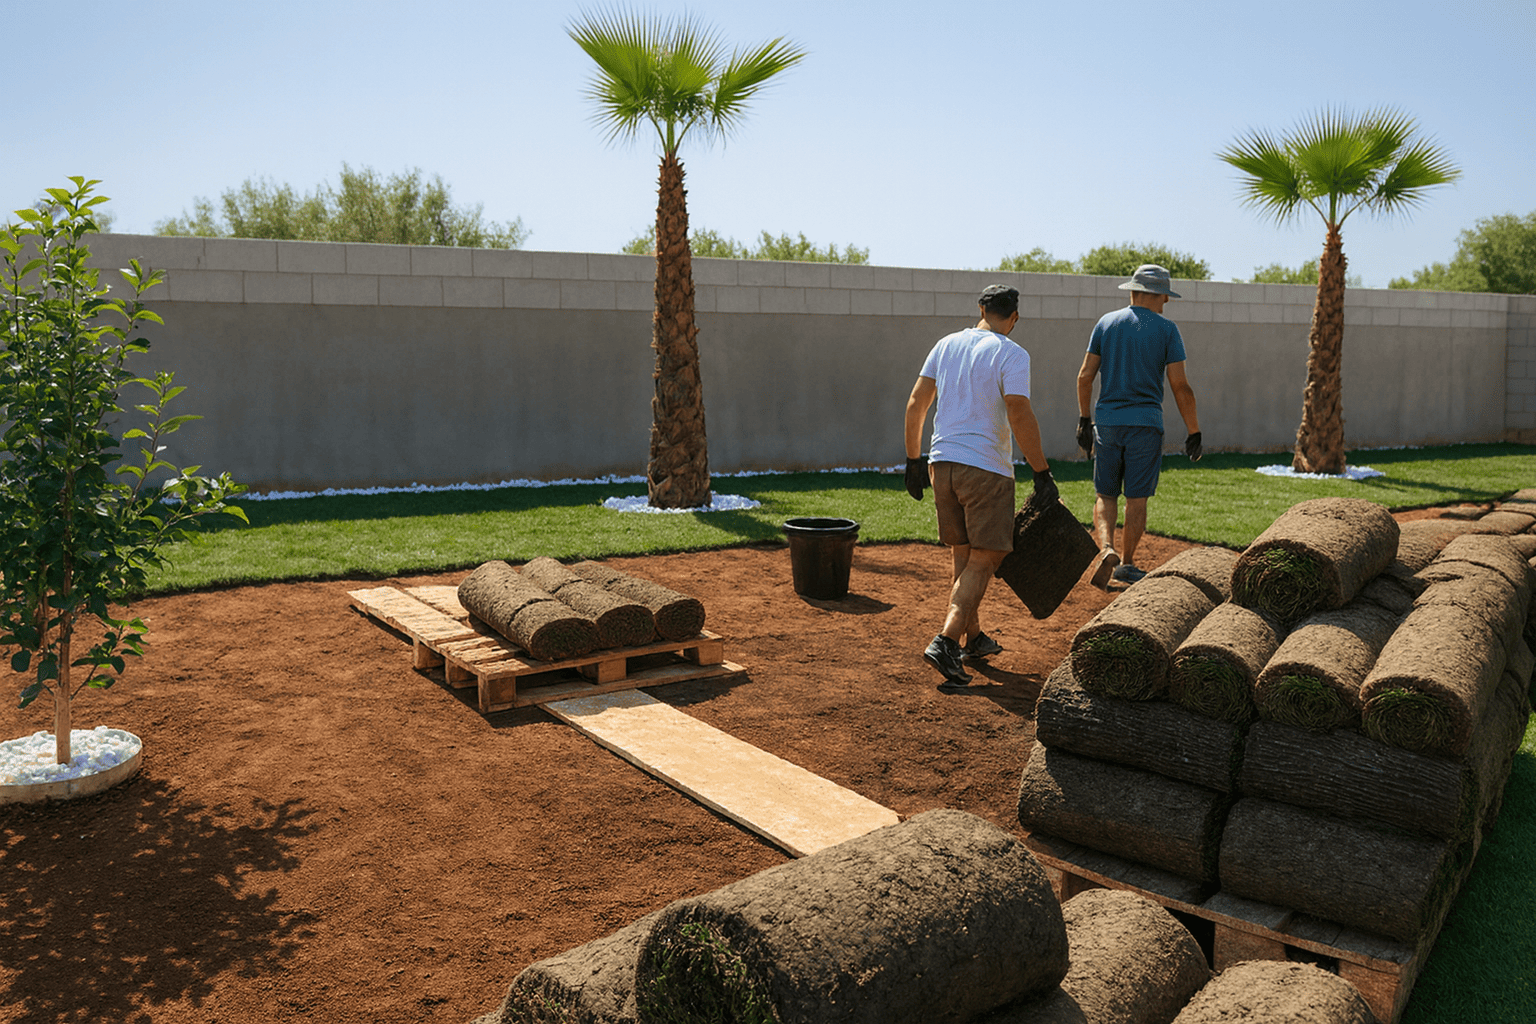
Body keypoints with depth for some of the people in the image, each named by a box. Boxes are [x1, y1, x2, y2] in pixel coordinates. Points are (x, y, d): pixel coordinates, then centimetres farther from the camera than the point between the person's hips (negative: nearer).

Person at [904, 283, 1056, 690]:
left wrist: (914, 460, 15)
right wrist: (1042, 474, -11)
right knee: (982, 560, -1)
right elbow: (1020, 417, -16)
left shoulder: (946, 344, 10)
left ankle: (974, 638, 28)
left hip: (941, 462, 6)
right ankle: (946, 642, -14)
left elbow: (915, 405, 9)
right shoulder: (1011, 354, -7)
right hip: (986, 467, -6)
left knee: (962, 555, 18)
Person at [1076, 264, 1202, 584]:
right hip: (1146, 424, -2)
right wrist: (1194, 433, 1)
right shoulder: (1166, 329, -1)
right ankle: (1126, 563, 11)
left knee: (1105, 494, 10)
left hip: (1107, 422, 2)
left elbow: (1085, 376, 5)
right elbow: (1180, 386, -5)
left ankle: (1106, 547, -11)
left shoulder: (1106, 323, 7)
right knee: (1137, 498, 6)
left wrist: (1084, 420, 14)